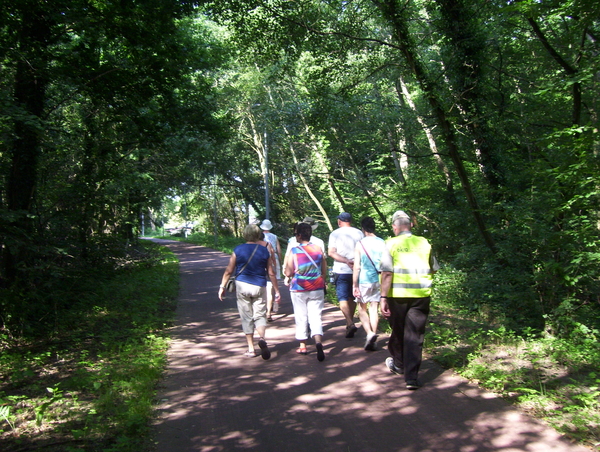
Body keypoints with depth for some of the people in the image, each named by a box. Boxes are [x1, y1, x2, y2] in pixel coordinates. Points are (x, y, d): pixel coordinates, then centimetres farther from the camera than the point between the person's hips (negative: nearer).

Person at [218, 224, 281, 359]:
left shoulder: (238, 250, -2)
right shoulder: (264, 250, 1)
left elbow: (229, 271, -2)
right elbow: (271, 273, 2)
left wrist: (222, 286, 7)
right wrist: (276, 290, 10)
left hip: (242, 286, 0)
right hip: (259, 287, 1)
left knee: (247, 318, 8)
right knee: (260, 315, 9)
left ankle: (251, 348, 12)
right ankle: (262, 338, -19)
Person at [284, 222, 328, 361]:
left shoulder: (294, 250, -10)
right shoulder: (318, 249, 0)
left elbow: (288, 273, -10)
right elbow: (324, 270, 7)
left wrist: (287, 270, 12)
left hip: (298, 289, -2)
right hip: (317, 289, 2)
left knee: (301, 317, 11)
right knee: (315, 317, 3)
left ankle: (303, 346, 20)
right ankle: (318, 341, -18)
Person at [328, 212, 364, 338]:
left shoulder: (335, 234, -2)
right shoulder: (359, 233, 5)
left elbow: (331, 253, -11)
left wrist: (346, 261, -16)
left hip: (341, 271, -3)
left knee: (343, 298, -3)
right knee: (352, 297, 16)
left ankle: (350, 324, -20)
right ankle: (349, 323, 25)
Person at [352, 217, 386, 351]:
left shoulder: (360, 244, -8)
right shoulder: (382, 243, 1)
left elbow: (357, 267, -10)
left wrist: (354, 285, -3)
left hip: (364, 281, -3)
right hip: (379, 280, 3)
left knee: (362, 309, 10)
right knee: (374, 309, 10)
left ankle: (369, 333, -10)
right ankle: (373, 341, 11)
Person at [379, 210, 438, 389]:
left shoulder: (391, 244, -5)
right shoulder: (424, 243, 3)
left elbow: (387, 273, -12)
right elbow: (433, 270, 13)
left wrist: (383, 297, -11)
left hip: (398, 295, -1)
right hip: (421, 295, 1)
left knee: (398, 331, 18)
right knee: (415, 335, 5)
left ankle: (399, 364, 38)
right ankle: (411, 377, 2)